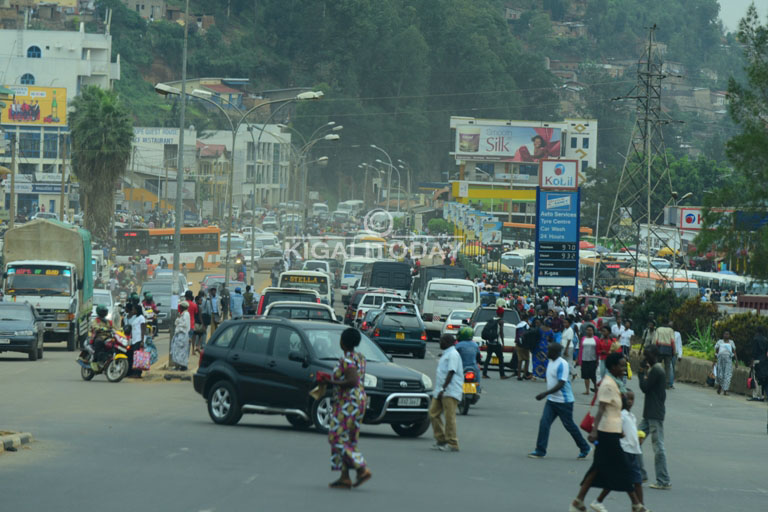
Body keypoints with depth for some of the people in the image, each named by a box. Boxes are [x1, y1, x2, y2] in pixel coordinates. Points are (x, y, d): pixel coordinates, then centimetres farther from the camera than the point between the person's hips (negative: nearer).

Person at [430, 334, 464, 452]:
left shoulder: (453, 354, -11)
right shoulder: (446, 354, 21)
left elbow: (451, 373, -19)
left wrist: (443, 389, -23)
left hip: (450, 392, -10)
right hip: (441, 391, 10)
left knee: (449, 416, -10)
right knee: (433, 413, 8)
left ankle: (452, 444, -8)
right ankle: (441, 439, 14)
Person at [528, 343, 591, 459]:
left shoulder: (562, 364, -20)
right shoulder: (551, 362, 8)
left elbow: (561, 384, -26)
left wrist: (545, 394, -29)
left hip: (564, 401, -8)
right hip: (551, 400, 8)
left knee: (569, 425, 4)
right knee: (544, 423, -4)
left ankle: (584, 449, 21)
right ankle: (540, 451, -4)